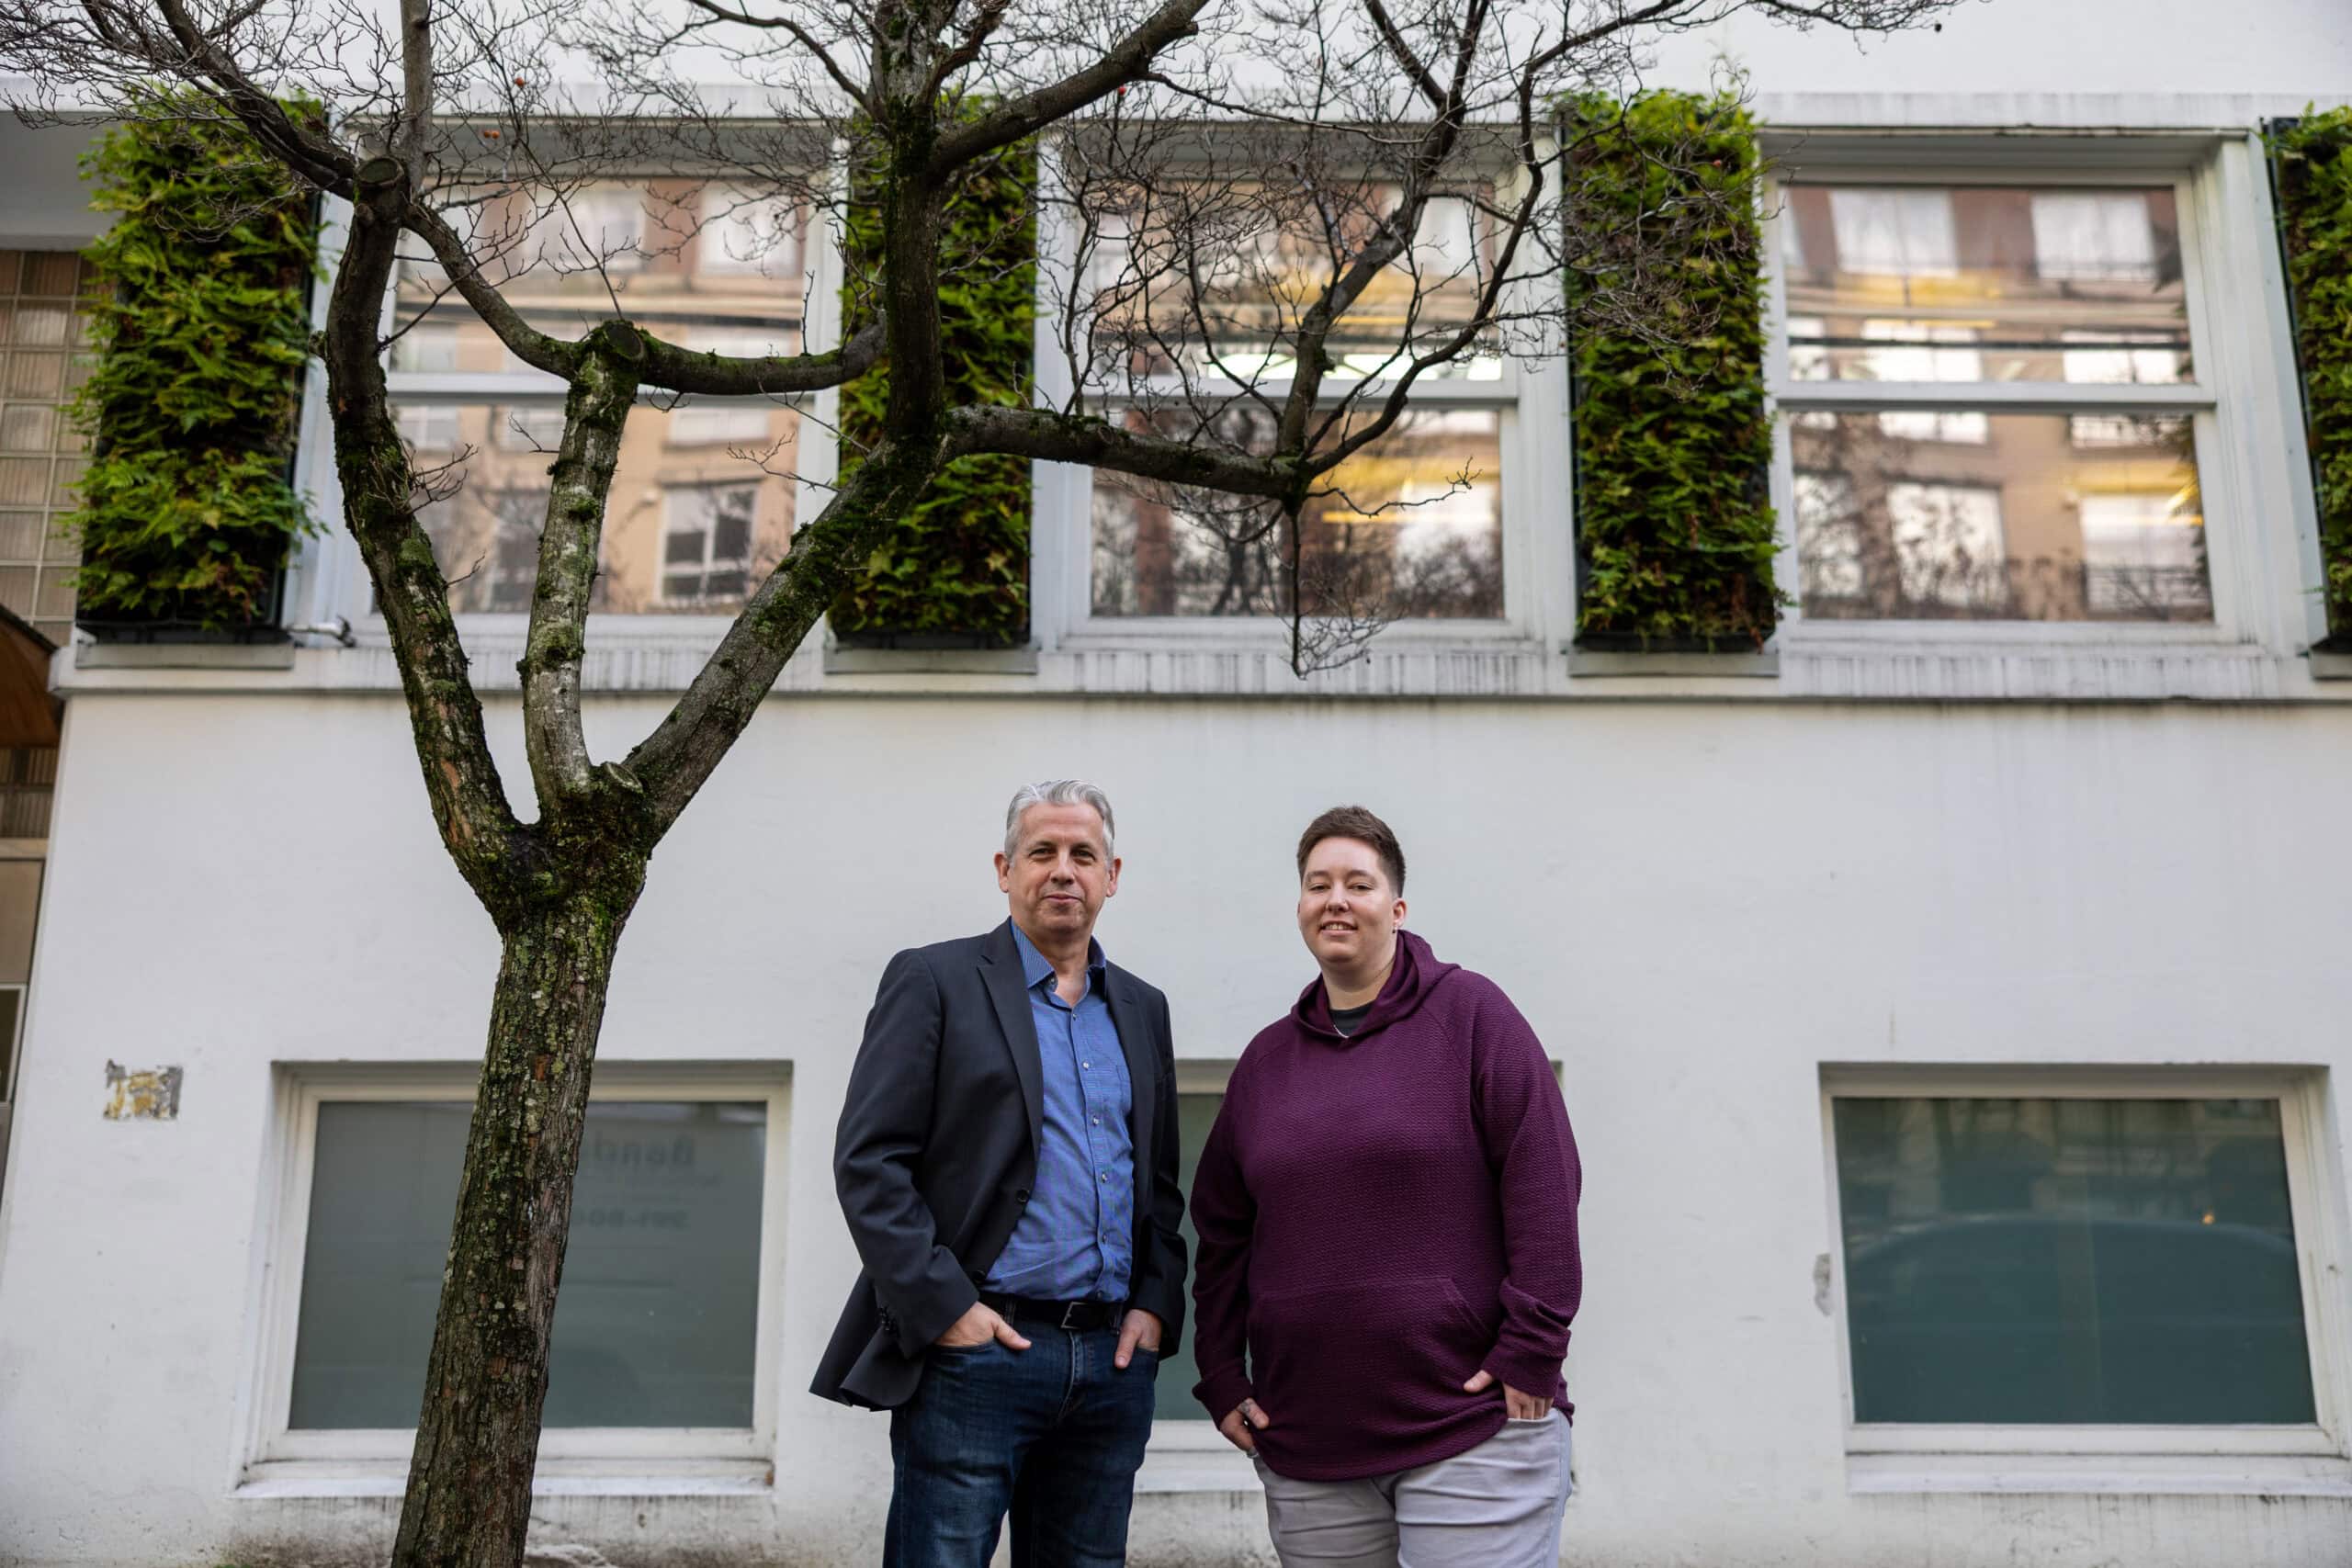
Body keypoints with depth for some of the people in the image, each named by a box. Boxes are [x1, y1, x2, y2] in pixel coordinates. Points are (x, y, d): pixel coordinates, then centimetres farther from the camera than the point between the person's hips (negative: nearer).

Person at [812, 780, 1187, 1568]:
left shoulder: (1142, 1009, 16)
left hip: (1114, 1359, 5)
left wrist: (1156, 1304, 3)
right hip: (974, 1353, -5)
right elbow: (868, 1161, -7)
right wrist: (944, 1307, -13)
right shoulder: (933, 981, 0)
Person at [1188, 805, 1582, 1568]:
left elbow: (1543, 1184, -8)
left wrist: (1531, 1353, -12)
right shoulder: (1268, 1057, 11)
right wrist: (1222, 1377, 10)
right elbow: (1222, 1232, 16)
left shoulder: (1469, 1011, -2)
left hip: (1473, 1427, -4)